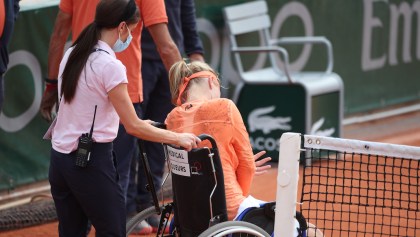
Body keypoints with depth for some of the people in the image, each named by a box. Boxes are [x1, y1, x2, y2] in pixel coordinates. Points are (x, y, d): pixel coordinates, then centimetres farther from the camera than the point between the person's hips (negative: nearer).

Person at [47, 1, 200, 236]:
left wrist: (135, 123, 26)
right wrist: (179, 138, -4)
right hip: (91, 163, -8)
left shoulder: (72, 55, 9)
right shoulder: (110, 66, -16)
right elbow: (133, 127, -14)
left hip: (59, 160, 8)